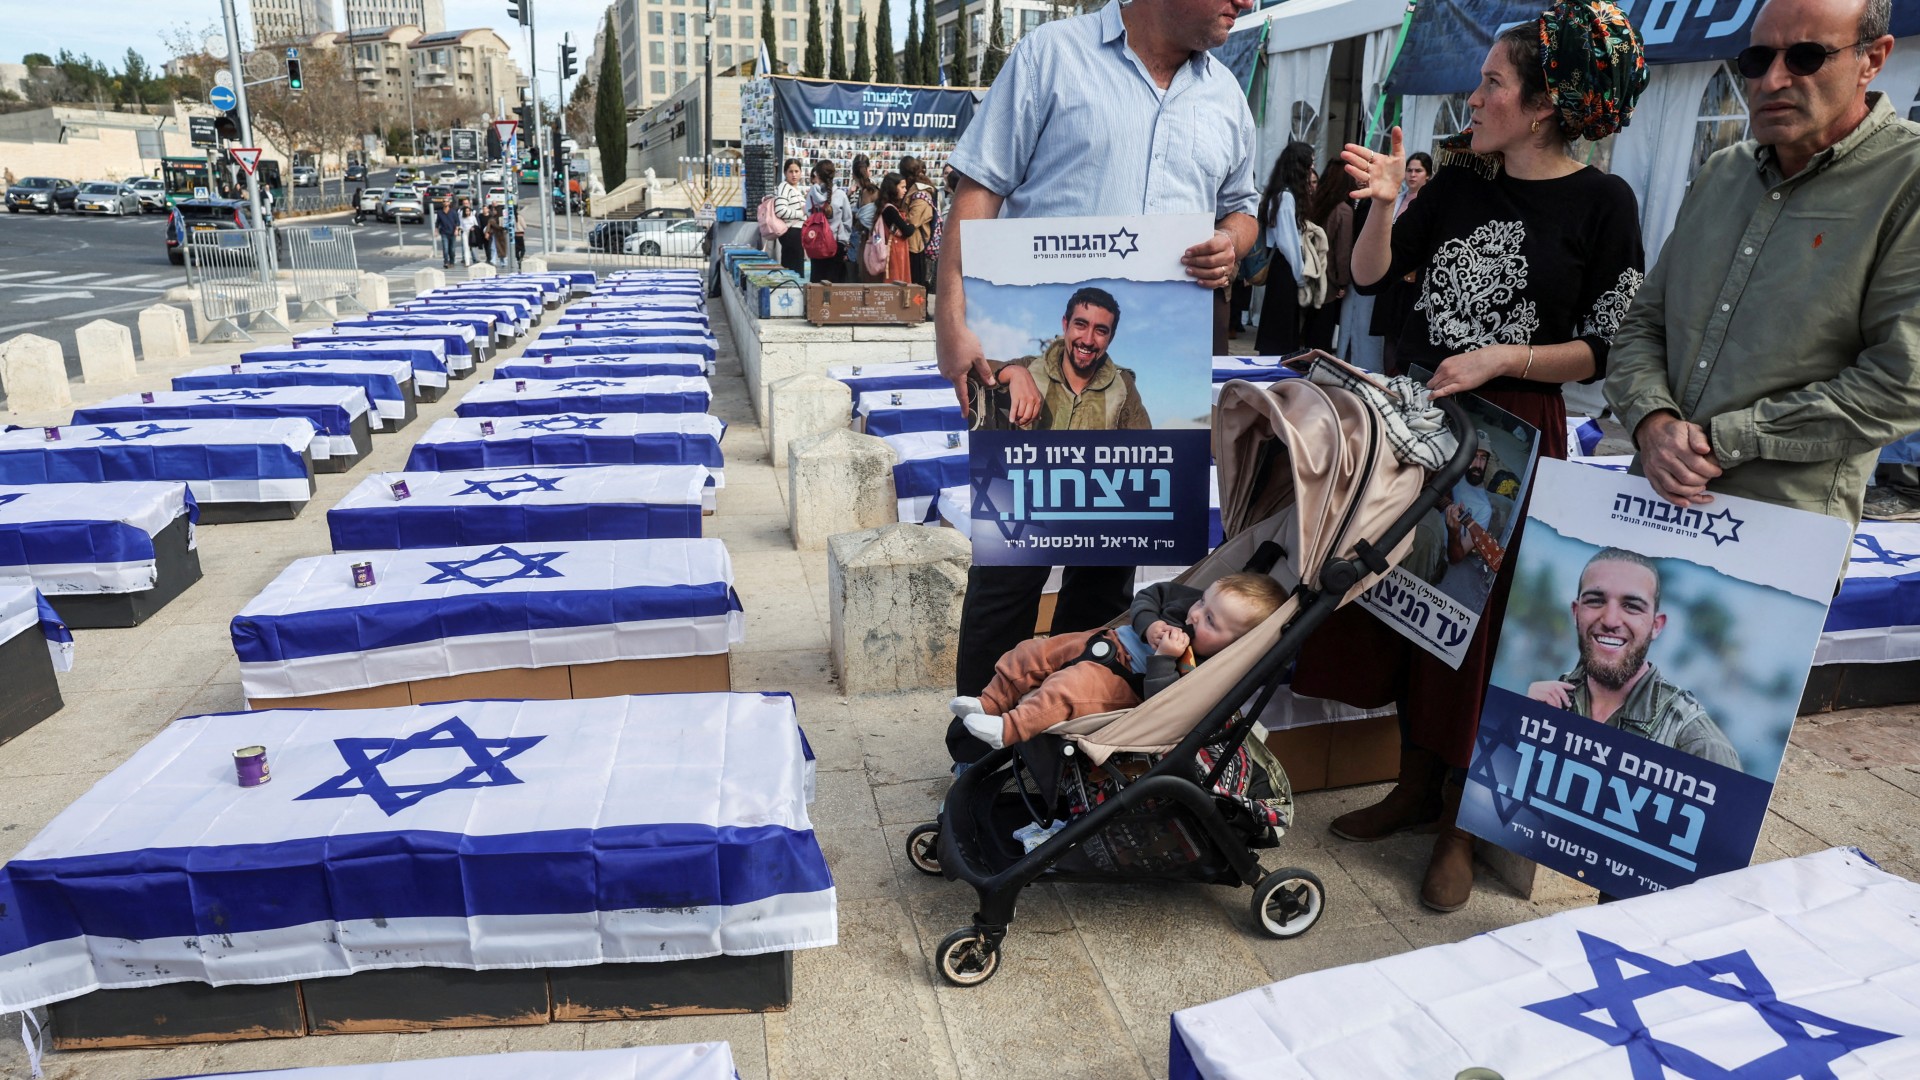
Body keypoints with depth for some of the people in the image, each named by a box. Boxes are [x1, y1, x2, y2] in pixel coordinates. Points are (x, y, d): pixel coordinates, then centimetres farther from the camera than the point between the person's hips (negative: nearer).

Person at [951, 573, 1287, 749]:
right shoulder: (1189, 599, -3)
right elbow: (1148, 596, 8)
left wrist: (1164, 658, -35)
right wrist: (1149, 624, -10)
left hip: (1122, 682, -8)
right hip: (1110, 639, 8)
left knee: (1068, 687, -33)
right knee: (1032, 652, 3)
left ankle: (1008, 730, -29)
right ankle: (990, 703, 16)